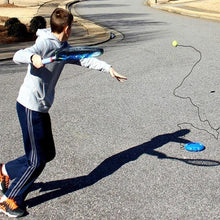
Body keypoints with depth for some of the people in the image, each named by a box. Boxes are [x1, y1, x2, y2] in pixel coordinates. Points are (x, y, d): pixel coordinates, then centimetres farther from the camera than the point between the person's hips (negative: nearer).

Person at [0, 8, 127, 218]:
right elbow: (18, 56, -30)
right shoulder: (45, 43, -18)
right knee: (37, 161, 0)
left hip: (41, 108, 9)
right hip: (30, 107, -9)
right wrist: (33, 57, -50)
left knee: (47, 154, 16)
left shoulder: (64, 48, 8)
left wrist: (108, 68, 9)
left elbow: (84, 59, 16)